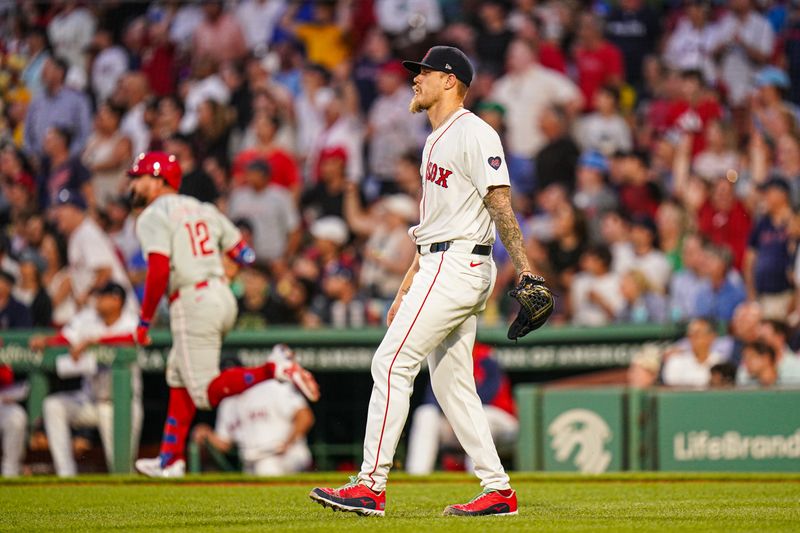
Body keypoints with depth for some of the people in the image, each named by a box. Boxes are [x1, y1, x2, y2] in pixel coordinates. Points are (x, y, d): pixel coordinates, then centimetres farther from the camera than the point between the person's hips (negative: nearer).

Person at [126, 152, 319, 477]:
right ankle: (170, 459, 22)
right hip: (224, 298, 8)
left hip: (192, 303, -8)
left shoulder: (154, 216, -5)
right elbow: (246, 257, 13)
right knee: (178, 376, 21)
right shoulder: (203, 209, 18)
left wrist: (144, 320, -11)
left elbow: (158, 273, -18)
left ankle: (276, 371, -27)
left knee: (207, 392, -8)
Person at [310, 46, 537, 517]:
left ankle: (372, 485, -14)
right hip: (441, 267, 10)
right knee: (451, 382, 8)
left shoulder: (474, 134, -10)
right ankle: (498, 491, 8)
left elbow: (501, 207, -17)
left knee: (392, 363, -13)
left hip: (458, 265, -10)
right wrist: (406, 290, 25)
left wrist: (525, 272, -24)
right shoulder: (438, 141, 21)